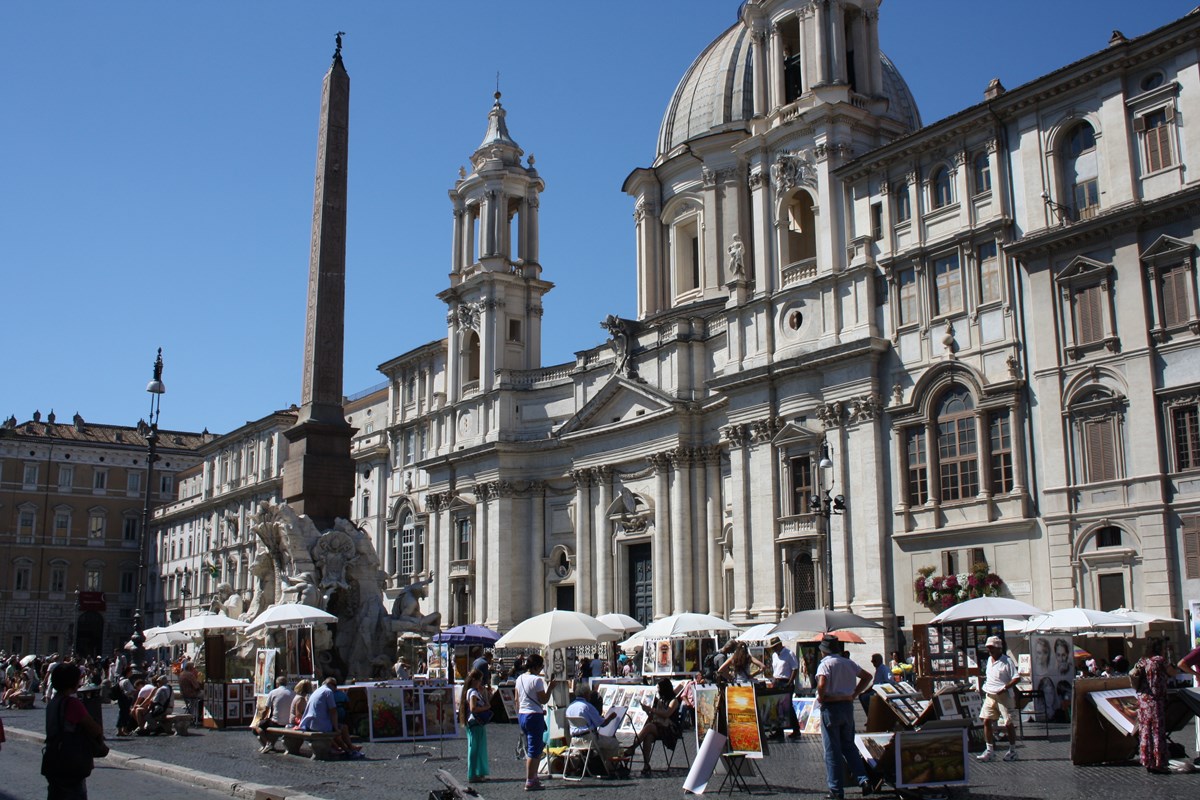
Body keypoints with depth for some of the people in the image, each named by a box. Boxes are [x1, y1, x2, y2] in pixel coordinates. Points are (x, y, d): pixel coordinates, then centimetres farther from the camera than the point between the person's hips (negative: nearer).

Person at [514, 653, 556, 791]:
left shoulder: (520, 678, 9)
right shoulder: (537, 680, -15)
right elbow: (544, 700, -15)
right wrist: (550, 687, -5)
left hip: (522, 716, 9)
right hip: (534, 716, -9)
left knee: (533, 748, 20)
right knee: (534, 750, -4)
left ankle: (533, 777, 23)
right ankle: (530, 782, -3)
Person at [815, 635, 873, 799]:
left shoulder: (825, 664, -12)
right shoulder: (848, 663, 8)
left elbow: (821, 684, -28)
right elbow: (867, 676, 16)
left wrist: (821, 698, -9)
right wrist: (854, 693, 12)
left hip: (831, 707, -6)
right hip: (848, 706, 6)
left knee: (832, 749, 2)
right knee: (849, 746, 17)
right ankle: (863, 779, 4)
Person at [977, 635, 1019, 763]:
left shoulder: (1007, 661, -10)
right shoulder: (989, 659, 13)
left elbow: (1017, 678, -14)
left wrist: (1005, 687, -23)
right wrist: (984, 679, 10)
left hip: (1003, 696, -7)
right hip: (990, 696, 7)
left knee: (1008, 723, 1)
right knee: (987, 721, 0)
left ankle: (1012, 751, 15)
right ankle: (989, 751, 5)